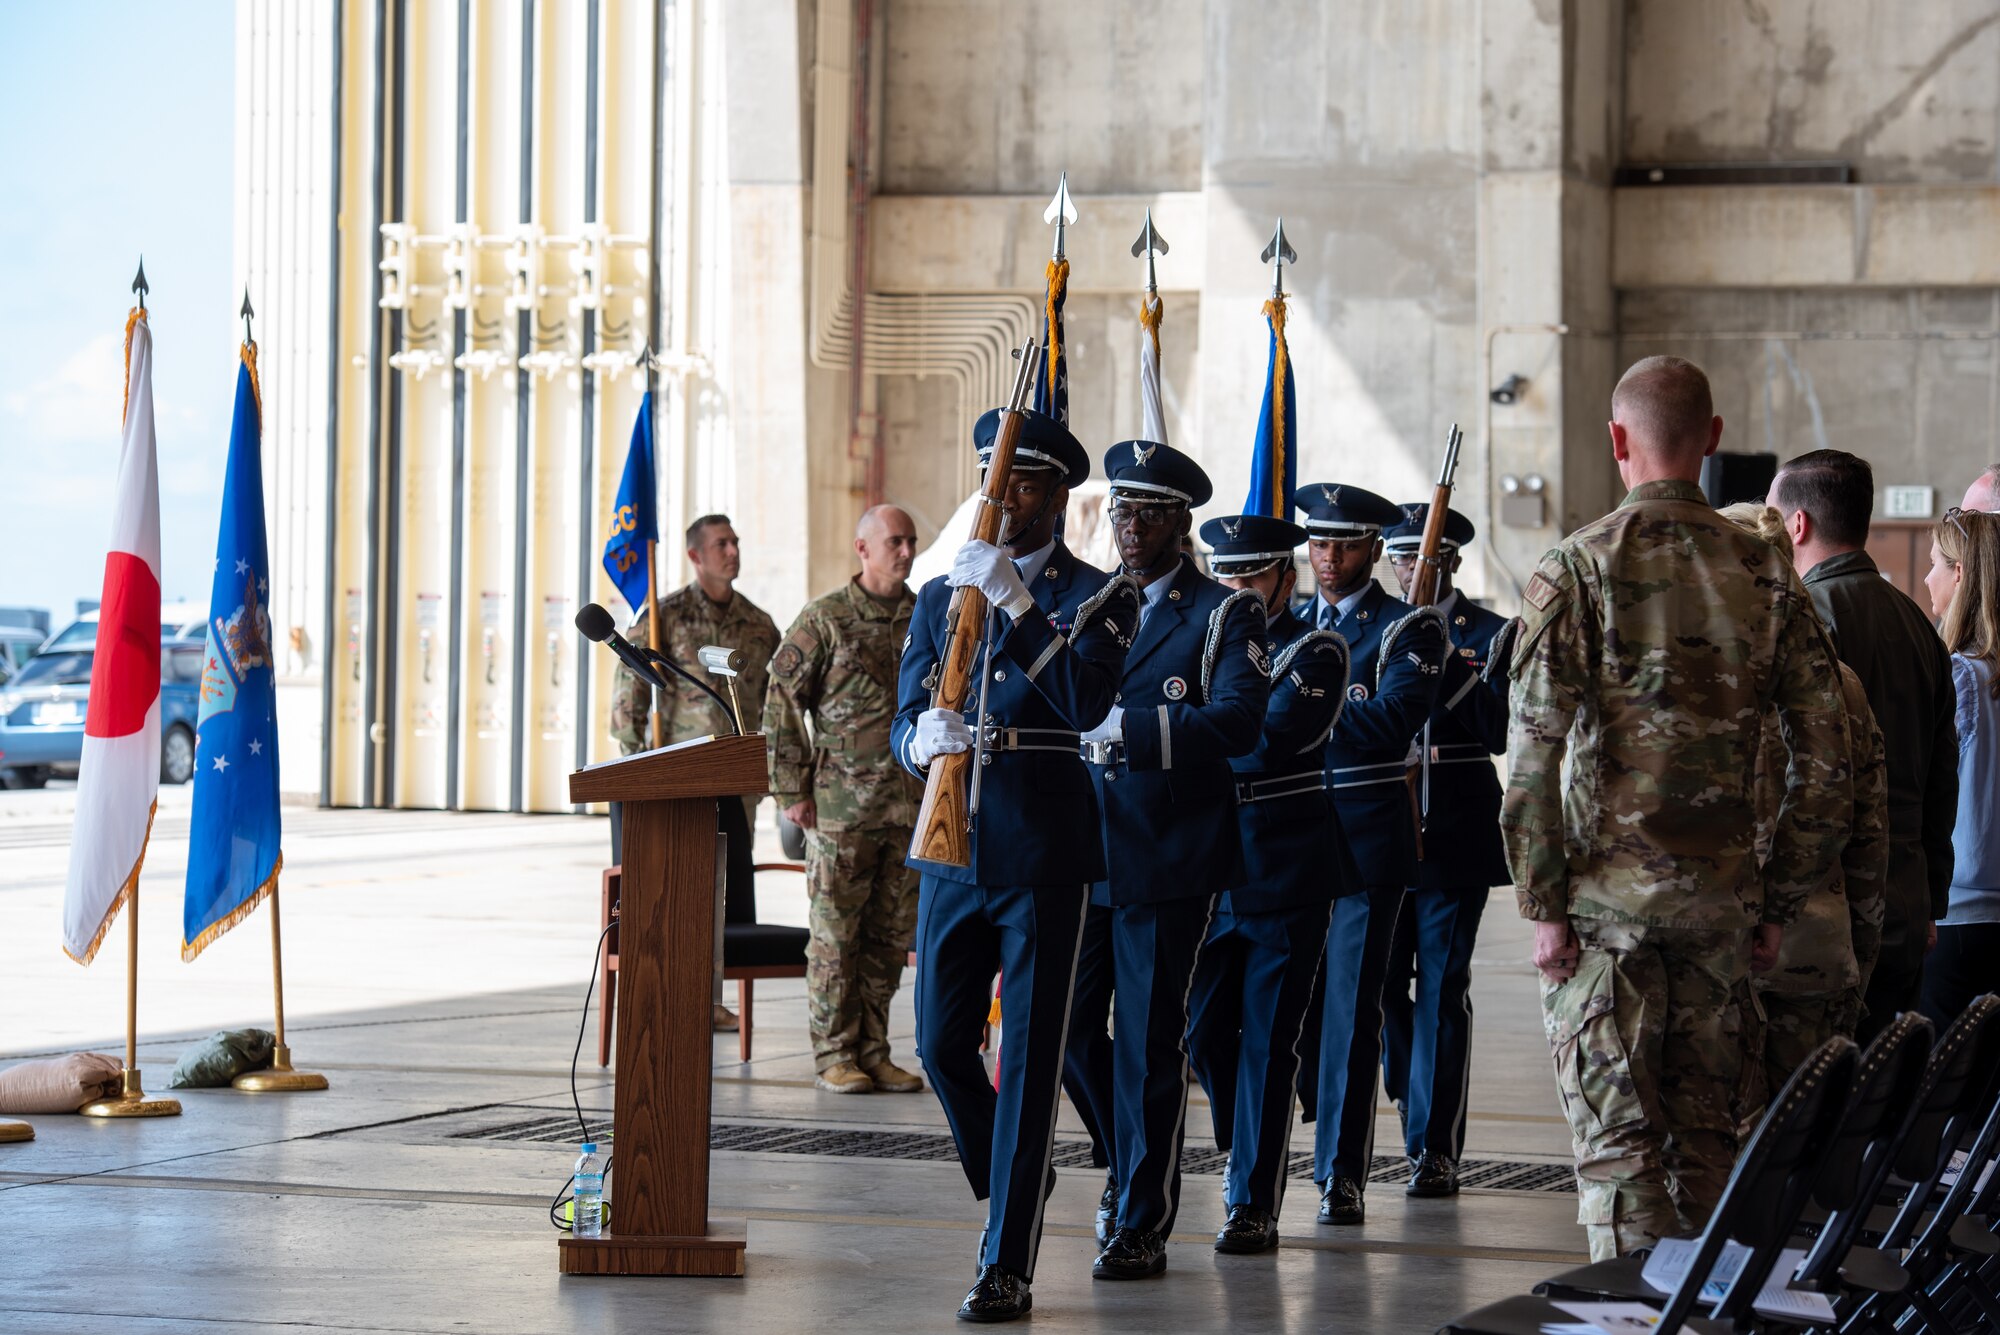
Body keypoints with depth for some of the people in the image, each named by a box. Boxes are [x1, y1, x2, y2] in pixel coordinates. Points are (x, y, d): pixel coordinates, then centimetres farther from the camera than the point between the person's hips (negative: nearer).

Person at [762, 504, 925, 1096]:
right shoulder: (825, 619, -3)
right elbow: (781, 703, -2)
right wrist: (792, 790, -7)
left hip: (912, 803, 4)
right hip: (841, 802, -4)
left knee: (891, 936, 7)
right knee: (836, 935, -1)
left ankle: (873, 1052, 14)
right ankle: (835, 1056, 5)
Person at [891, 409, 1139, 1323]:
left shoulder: (1098, 597, 0)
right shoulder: (941, 596, 14)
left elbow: (1087, 701, -18)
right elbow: (903, 724, 7)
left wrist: (1015, 604, -22)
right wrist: (924, 736, -17)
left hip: (1045, 857, -4)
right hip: (954, 851, 5)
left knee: (1030, 1058, -4)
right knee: (941, 1043, 6)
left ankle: (1008, 1265, -2)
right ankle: (1011, 1183, 32)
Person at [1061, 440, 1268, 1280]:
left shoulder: (1224, 616, -2)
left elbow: (1238, 722, -16)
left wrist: (1132, 726, -27)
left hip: (1170, 863, -5)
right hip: (1085, 855, 5)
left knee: (1149, 1044, -2)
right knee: (1068, 1027, 5)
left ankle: (1142, 1225, 6)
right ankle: (1134, 1166, 29)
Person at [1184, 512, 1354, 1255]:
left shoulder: (1316, 652, -4)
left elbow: (1283, 731, -22)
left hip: (1288, 870, -5)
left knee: (1267, 1041, -3)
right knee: (1205, 1030, 8)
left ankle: (1255, 1204, 1)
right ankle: (1246, 1153, 30)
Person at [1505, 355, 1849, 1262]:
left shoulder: (1575, 569, -6)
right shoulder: (1765, 576, 5)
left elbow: (1532, 756, -13)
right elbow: (1824, 763, 4)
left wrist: (1544, 905, -7)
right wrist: (1779, 904, 11)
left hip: (1605, 892, -4)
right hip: (1721, 895, 4)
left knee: (1614, 1142, 0)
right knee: (1706, 1136, 14)